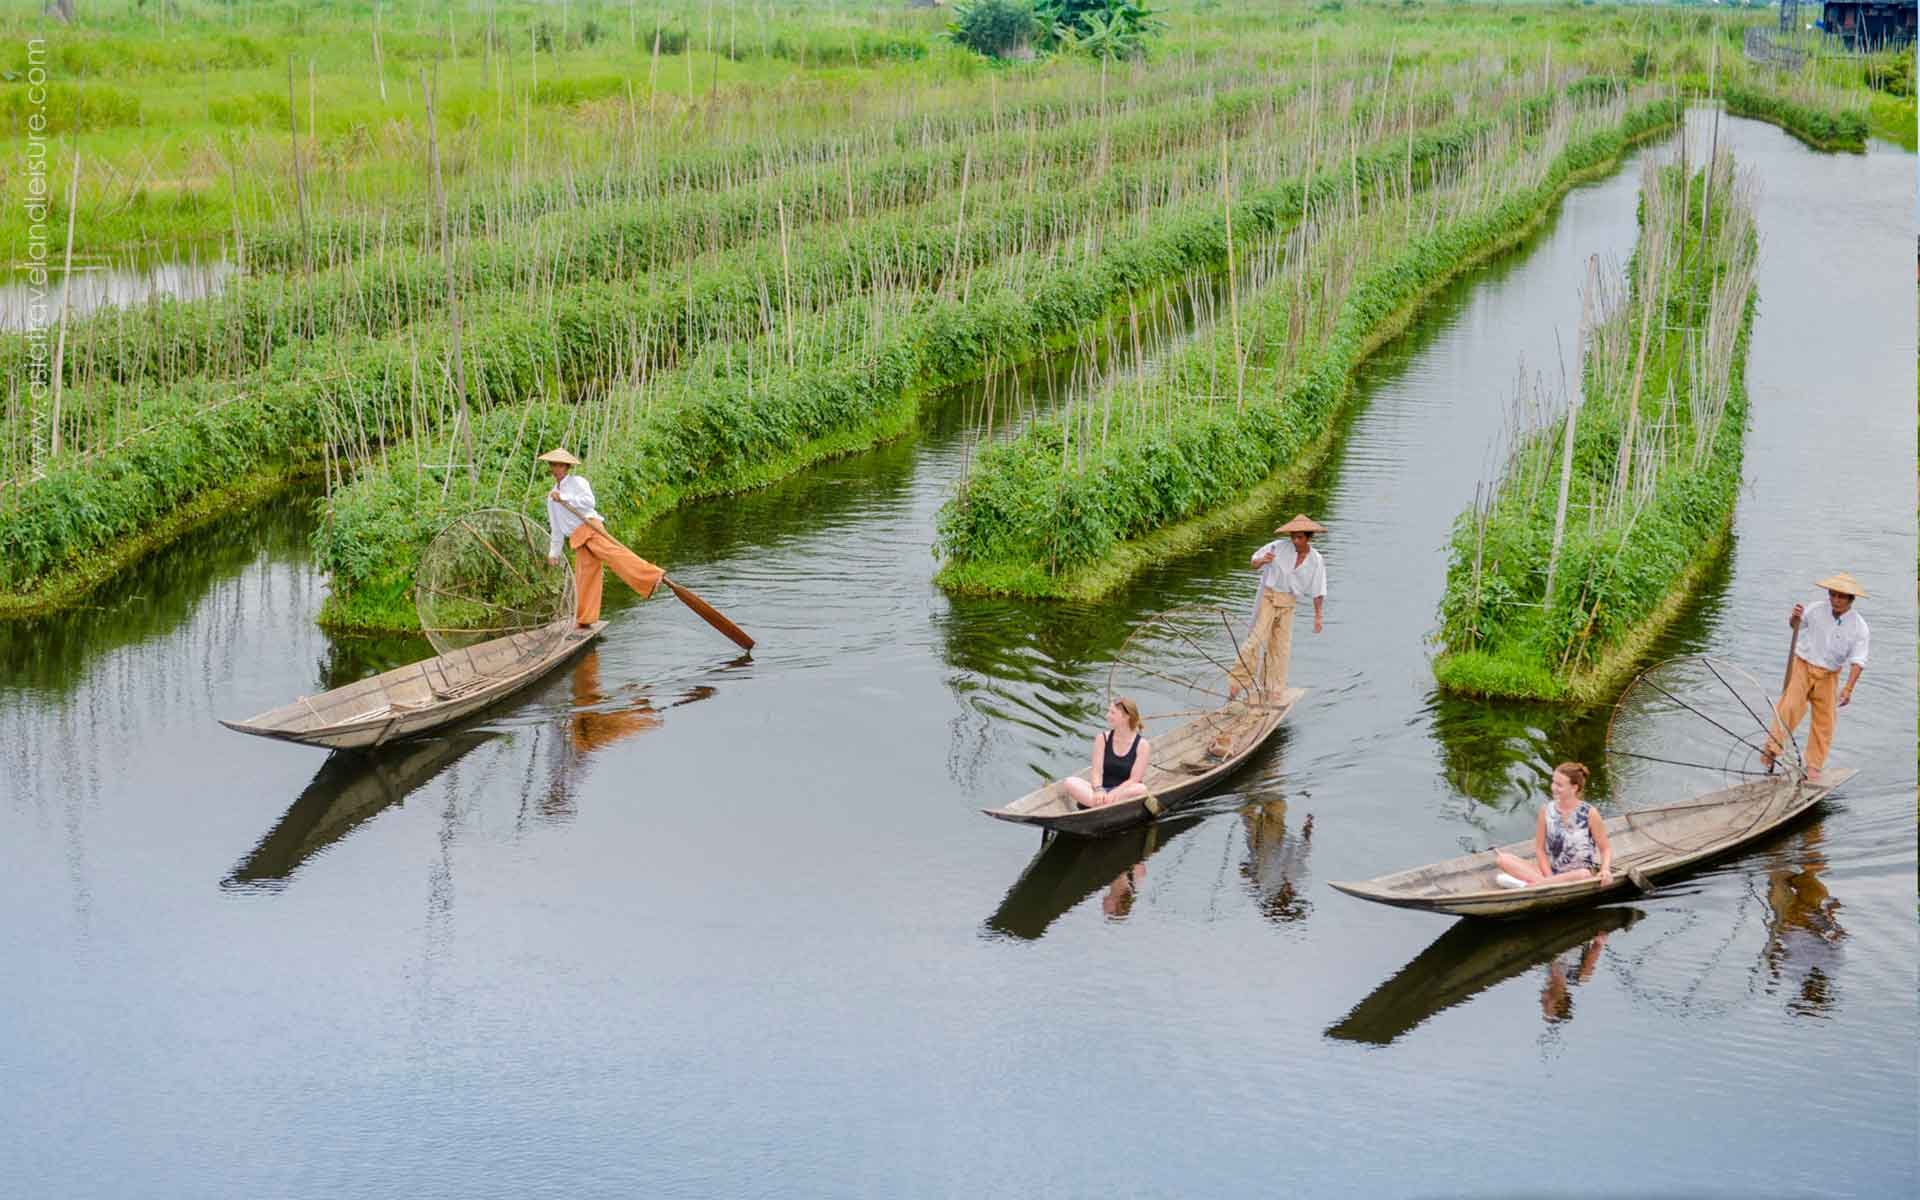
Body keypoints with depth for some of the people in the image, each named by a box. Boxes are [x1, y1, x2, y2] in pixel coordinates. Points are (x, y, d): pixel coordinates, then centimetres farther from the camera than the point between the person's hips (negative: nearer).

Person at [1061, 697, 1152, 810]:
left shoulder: (1141, 744, -1)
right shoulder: (1102, 739, 7)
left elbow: (1134, 780, -8)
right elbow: (1097, 772, -2)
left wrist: (1114, 793, -24)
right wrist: (1098, 790, -24)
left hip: (1125, 793, -2)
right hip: (1102, 790, 2)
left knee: (1141, 789, -37)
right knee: (1070, 782, -23)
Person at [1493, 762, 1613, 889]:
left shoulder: (1589, 813, -7)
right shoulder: (1546, 810, -1)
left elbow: (1605, 848, 0)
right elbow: (1539, 849, 3)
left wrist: (1605, 870, -20)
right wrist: (1550, 878, -10)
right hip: (1549, 871, 3)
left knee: (1584, 875, -41)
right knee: (1503, 859, -16)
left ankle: (1525, 885, -36)